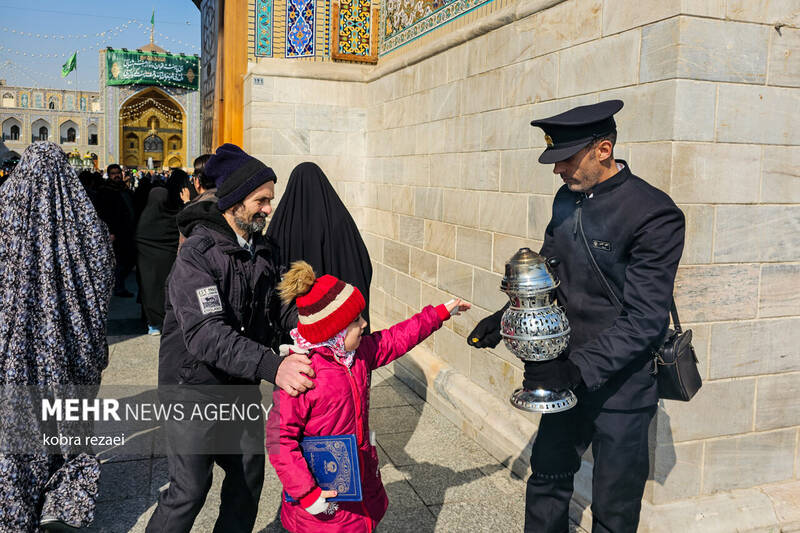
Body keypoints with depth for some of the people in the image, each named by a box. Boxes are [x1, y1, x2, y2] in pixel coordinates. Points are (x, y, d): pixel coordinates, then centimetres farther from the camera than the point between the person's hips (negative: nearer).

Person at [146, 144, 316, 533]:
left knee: (249, 475, 16)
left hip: (242, 386, 7)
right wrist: (271, 366, -45)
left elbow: (280, 308, 5)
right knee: (189, 489, 0)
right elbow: (205, 334, -34)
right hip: (195, 387, -7)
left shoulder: (264, 251, 2)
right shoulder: (196, 255, -22)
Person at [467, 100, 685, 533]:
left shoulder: (655, 214, -19)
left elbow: (645, 319, -22)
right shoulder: (567, 199, 3)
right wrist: (506, 317, 1)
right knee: (546, 477, 21)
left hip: (621, 385, -6)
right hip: (567, 375, 6)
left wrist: (577, 368, -28)